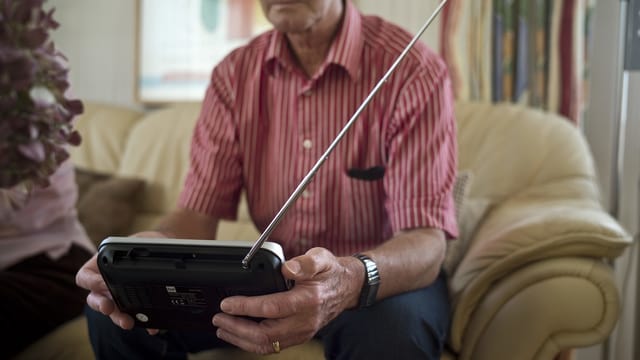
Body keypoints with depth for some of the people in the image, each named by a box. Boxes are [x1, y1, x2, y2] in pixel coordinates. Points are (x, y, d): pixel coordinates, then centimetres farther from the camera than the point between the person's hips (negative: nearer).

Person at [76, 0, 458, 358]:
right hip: (271, 276, 4)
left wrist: (353, 279, -46)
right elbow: (198, 214, -4)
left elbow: (428, 239, -24)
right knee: (118, 311, -16)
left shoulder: (413, 70, -17)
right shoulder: (234, 74, -2)